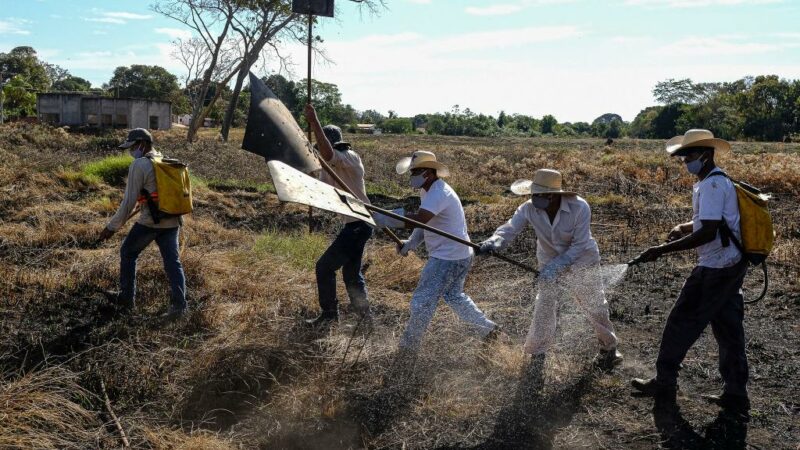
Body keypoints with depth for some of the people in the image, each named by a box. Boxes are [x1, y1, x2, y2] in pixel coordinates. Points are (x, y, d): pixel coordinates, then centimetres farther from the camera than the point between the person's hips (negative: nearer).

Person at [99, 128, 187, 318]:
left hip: (150, 222, -6)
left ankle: (127, 298, 23)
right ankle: (179, 304, -3)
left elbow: (129, 201, -11)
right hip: (172, 222, 6)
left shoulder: (139, 164, -10)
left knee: (127, 253, 15)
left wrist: (112, 227, -5)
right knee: (172, 261, 6)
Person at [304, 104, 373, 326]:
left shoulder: (349, 158, -16)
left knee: (324, 267, -3)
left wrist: (314, 122, -44)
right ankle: (365, 316, 28)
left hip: (358, 225, -10)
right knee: (351, 272, 18)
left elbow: (328, 153, -38)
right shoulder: (332, 164, 13)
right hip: (357, 224, 10)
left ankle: (329, 314, 9)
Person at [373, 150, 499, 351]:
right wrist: (410, 243, -1)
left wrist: (379, 218, -36)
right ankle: (487, 328, 35)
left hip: (448, 259, -11)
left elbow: (416, 220, -37)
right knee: (454, 296, 26)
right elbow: (424, 221, 15)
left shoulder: (439, 194, -24)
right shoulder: (431, 191, 10)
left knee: (422, 302, -3)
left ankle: (407, 347, 10)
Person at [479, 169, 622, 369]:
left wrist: (556, 265, -35)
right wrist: (495, 241, -48)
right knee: (543, 310, 0)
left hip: (582, 265, -2)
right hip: (550, 266, 2)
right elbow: (511, 227, -26)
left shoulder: (579, 208, -30)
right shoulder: (529, 208, -22)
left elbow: (580, 245, -27)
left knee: (596, 308, 13)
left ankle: (609, 348, 38)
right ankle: (536, 354, 19)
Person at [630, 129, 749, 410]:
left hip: (715, 269, -10)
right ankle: (735, 393, 20)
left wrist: (662, 250, -25)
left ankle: (664, 382, 14)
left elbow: (708, 232, -26)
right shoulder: (715, 182, 14)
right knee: (728, 329, 13)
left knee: (682, 322, 1)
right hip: (732, 265, 10)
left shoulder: (712, 185, -18)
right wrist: (682, 228, 4)